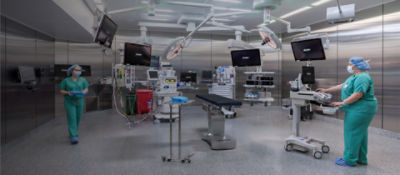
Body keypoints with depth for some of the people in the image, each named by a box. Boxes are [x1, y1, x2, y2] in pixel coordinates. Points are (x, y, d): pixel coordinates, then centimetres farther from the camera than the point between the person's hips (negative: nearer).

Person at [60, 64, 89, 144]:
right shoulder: (66, 80, -5)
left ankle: (72, 133, 32)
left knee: (77, 118, 10)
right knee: (72, 119, -12)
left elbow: (86, 89, 3)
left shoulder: (82, 80, 1)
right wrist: (68, 93, -21)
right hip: (69, 102, -3)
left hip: (79, 102, 3)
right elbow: (61, 91, -2)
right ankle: (73, 137, -13)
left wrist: (83, 92, -19)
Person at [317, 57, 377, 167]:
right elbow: (342, 86, 22)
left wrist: (342, 103, -23)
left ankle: (349, 160, 5)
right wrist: (326, 90, 22)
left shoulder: (362, 77, -18)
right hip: (358, 109, 10)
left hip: (360, 110, -10)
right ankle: (361, 159, 26)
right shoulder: (355, 77, 16)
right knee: (360, 133, 15)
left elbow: (358, 94, -27)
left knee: (352, 133, -4)